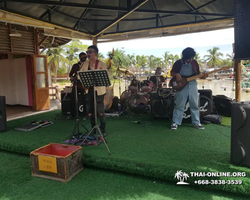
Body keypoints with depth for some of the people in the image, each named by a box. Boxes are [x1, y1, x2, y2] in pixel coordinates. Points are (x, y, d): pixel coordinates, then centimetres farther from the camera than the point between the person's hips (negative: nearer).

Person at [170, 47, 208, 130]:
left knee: (194, 104, 7)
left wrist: (202, 76, -9)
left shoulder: (194, 62, 6)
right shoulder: (178, 63, -1)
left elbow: (198, 73, 12)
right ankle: (175, 122, 7)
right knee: (179, 105, -1)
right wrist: (176, 74, -15)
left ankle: (196, 122, 17)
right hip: (181, 85, -3)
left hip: (192, 85, 3)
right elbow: (172, 72, 6)